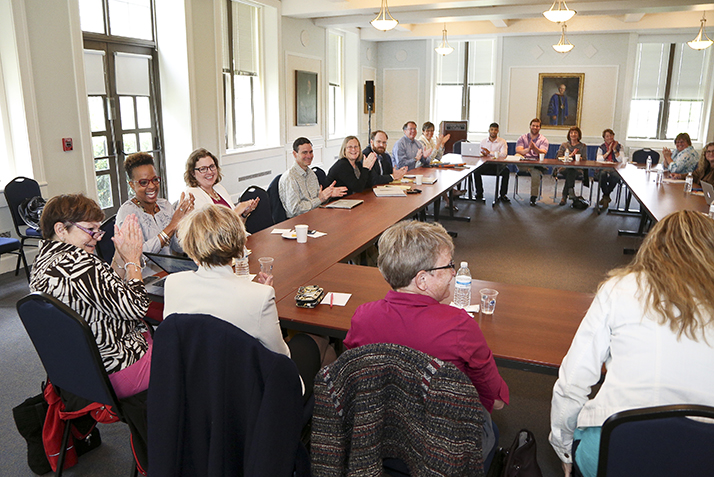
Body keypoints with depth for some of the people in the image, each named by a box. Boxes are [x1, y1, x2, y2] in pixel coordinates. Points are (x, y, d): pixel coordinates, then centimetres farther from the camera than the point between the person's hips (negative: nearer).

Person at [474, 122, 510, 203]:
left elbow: (504, 154, -11)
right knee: (476, 170, -28)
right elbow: (480, 154, 9)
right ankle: (479, 193, -12)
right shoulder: (483, 142, 15)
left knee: (506, 171, -32)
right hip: (486, 164, 2)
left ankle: (502, 195, -17)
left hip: (498, 165, -2)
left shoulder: (502, 141, 4)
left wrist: (490, 153, -19)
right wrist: (482, 154, -17)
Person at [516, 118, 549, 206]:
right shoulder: (523, 138, 14)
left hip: (537, 164, -1)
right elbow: (518, 150, -3)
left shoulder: (543, 140, 11)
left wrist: (534, 148, -27)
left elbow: (543, 153, -7)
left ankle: (533, 198, -24)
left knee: (536, 173, -33)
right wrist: (528, 150, -24)